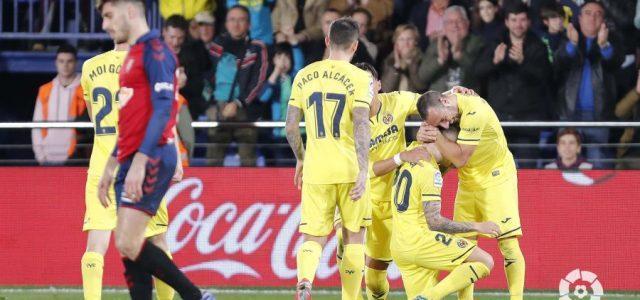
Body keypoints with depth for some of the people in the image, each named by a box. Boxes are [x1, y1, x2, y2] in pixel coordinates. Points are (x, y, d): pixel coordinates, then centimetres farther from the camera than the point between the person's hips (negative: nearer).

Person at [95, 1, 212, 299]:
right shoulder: (132, 55, 21)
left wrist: (140, 162, -24)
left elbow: (162, 109, -18)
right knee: (127, 248, 3)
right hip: (132, 163, 10)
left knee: (128, 244, -16)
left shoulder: (155, 50, -9)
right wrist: (109, 168, 26)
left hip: (150, 160, -10)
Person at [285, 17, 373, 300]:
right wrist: (363, 172, -15)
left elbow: (291, 127, 7)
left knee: (313, 237, 4)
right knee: (354, 237, 12)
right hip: (350, 169, -2)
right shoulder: (359, 78, -5)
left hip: (316, 170, 2)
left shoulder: (304, 76, 6)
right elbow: (361, 126, -14)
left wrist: (301, 159, 23)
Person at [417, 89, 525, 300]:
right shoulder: (437, 108, -5)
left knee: (508, 243, -12)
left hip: (496, 178, -7)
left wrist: (436, 136, -23)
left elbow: (460, 158, -26)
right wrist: (423, 134, -19)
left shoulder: (474, 111, -28)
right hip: (467, 183, 7)